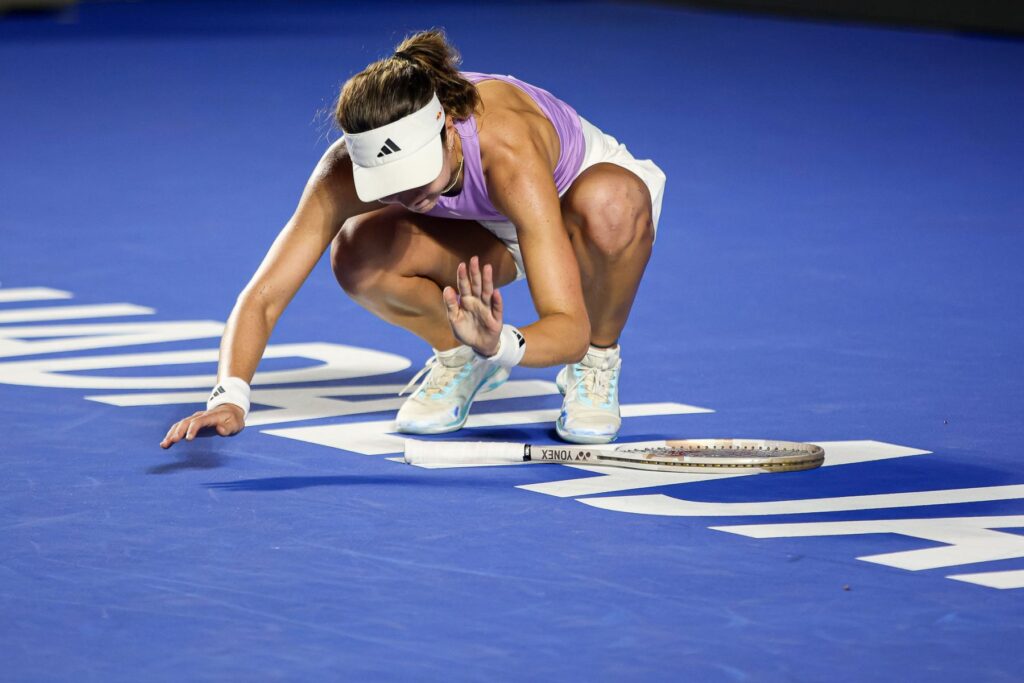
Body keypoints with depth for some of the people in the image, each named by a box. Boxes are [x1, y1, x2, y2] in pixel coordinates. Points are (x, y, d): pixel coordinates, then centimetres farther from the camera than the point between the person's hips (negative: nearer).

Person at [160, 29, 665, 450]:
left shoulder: (507, 154, -43)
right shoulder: (348, 170, -31)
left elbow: (569, 327, -45)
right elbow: (262, 297, -29)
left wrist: (503, 344, -67)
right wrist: (230, 397, -46)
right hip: (491, 230, 3)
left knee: (608, 206, -41)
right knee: (357, 257, -28)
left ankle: (598, 360, -11)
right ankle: (460, 356, 3)